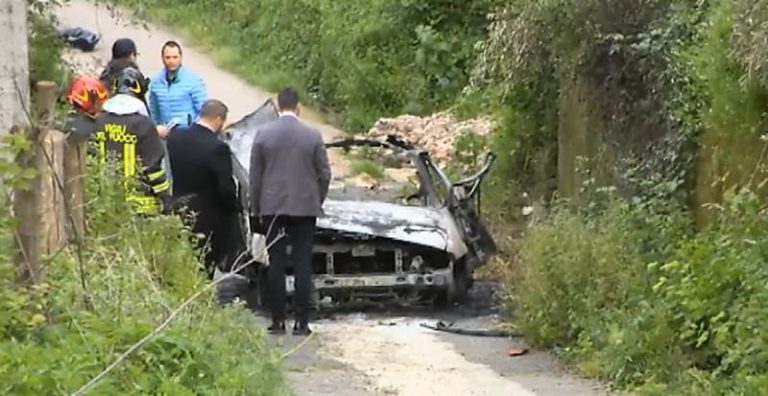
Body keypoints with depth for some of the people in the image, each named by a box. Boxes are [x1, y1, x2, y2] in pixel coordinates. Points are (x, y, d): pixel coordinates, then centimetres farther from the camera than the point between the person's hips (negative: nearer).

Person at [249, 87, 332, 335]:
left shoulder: (263, 134, -3)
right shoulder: (313, 136, -3)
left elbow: (255, 176, 1)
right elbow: (324, 174, 1)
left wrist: (256, 209, 10)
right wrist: (318, 202, 16)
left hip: (273, 207, 1)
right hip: (305, 207, 0)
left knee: (276, 264, 5)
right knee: (303, 265, 2)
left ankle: (278, 321, 5)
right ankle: (301, 322, 0)